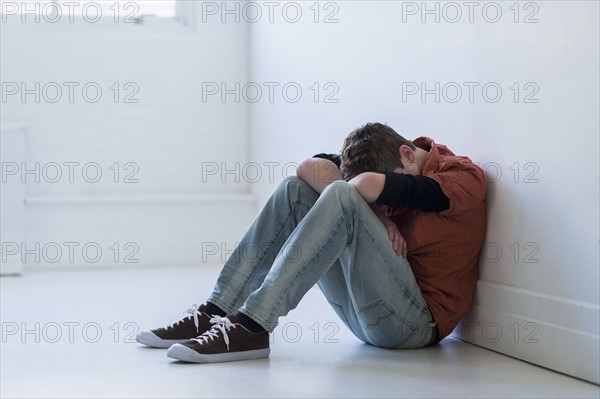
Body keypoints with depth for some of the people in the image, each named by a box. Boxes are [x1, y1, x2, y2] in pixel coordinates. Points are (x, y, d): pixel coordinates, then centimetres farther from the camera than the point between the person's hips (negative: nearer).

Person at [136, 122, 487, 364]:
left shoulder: (463, 176, -10)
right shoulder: (394, 164, 12)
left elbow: (368, 186, -27)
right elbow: (313, 166, -3)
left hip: (416, 321, -7)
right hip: (366, 316, 7)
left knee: (342, 197, -25)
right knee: (295, 190, -1)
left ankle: (251, 327, -33)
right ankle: (215, 313, -12)